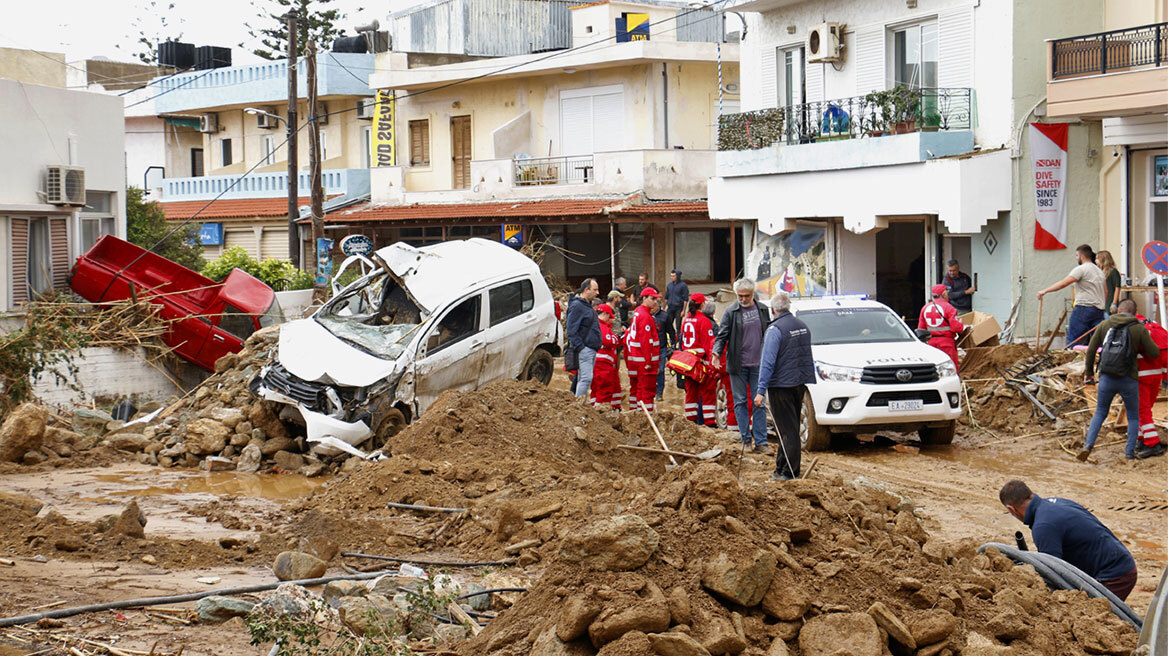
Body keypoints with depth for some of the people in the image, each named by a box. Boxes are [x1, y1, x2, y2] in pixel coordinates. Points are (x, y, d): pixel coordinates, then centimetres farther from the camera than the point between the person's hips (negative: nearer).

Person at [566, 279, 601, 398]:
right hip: (584, 349, -10)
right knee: (586, 378, -15)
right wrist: (580, 347, -21)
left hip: (592, 350, 10)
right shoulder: (577, 306, -12)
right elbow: (571, 330, -17)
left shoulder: (587, 305, 19)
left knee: (584, 379, 9)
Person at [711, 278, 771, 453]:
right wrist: (716, 352, -22)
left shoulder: (762, 310, 6)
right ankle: (746, 439, 11)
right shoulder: (731, 312, -3)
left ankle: (760, 441, 4)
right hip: (737, 365, -2)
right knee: (740, 402, 3)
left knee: (759, 402, 2)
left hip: (758, 364, 2)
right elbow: (722, 335, -4)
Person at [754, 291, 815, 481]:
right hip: (799, 384, 8)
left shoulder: (775, 330, -15)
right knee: (791, 428, 15)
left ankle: (789, 472, -4)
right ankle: (781, 469, 24)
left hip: (781, 385, -8)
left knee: (787, 430, -5)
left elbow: (768, 362, -18)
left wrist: (761, 390, -17)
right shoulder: (802, 327, 10)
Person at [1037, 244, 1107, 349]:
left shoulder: (1081, 269, -6)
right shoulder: (1100, 271, 20)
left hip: (1083, 307, -8)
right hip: (1099, 310, 8)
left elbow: (1063, 283, -12)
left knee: (1072, 339, -5)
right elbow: (1106, 293, 21)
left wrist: (1045, 291, -9)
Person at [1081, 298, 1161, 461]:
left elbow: (1091, 350, 5)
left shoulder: (1105, 325, 4)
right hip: (1128, 380, -2)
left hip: (1106, 378, 2)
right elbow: (1155, 353, 0)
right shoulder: (1139, 328, -3)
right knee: (1133, 417, 19)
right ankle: (1130, 451, 14)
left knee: (1100, 413, 18)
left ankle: (1088, 445, 0)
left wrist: (1089, 371, 18)